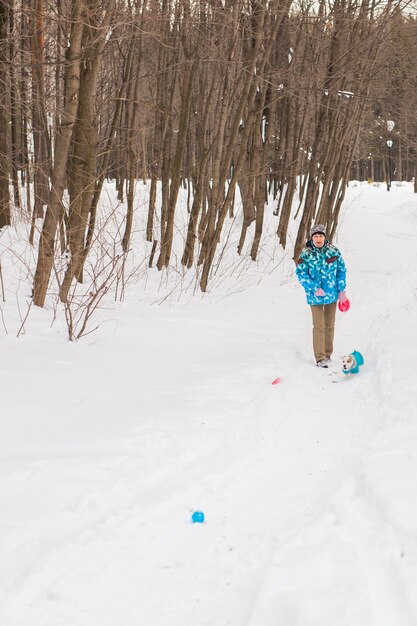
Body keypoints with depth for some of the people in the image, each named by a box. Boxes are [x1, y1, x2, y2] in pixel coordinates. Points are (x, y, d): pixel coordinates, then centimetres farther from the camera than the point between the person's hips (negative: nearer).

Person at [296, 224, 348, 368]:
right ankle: (320, 358, -2)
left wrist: (342, 291, 1)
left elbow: (341, 270, 3)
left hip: (332, 295, 3)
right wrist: (314, 288, -19)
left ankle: (327, 354, 27)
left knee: (329, 325, 13)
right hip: (315, 296, -3)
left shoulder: (334, 251, -4)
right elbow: (301, 273, -10)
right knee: (319, 326, -5)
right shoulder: (306, 255, -11)